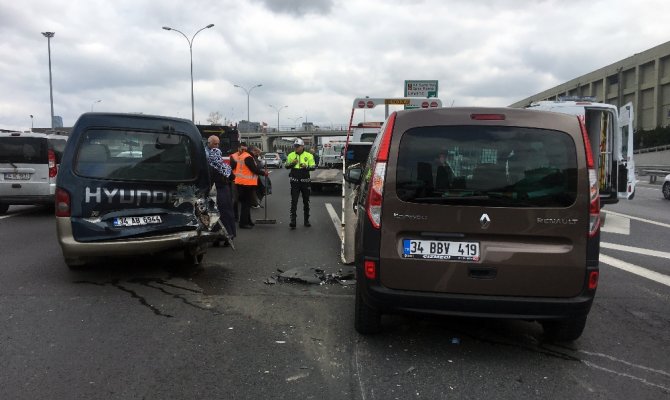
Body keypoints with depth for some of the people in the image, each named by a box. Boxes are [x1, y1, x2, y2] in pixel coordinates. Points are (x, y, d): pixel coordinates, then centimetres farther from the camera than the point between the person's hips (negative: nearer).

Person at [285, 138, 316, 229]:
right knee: (294, 202, -5)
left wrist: (306, 166, -23)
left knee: (306, 202, 11)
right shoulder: (291, 155, 4)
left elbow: (313, 167, -4)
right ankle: (293, 221, -5)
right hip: (295, 182, 0)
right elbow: (286, 166, 7)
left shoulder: (309, 155, -1)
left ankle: (306, 220, 24)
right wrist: (292, 163, -14)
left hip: (305, 181, 0)